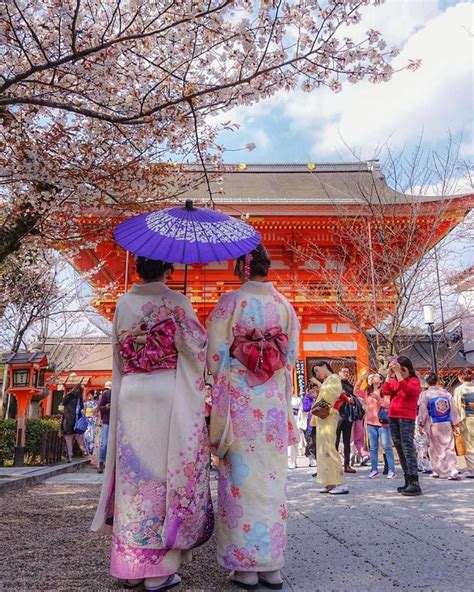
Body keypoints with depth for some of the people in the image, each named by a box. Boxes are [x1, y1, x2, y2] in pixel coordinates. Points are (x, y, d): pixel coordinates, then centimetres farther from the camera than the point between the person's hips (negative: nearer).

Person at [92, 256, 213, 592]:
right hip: (168, 396, -4)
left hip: (130, 396, 4)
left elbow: (119, 354, 14)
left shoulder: (124, 303, 9)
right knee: (166, 472, 1)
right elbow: (198, 347, -6)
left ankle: (129, 565, 18)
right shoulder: (176, 302, -4)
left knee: (133, 474, 9)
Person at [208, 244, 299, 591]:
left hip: (239, 397, -3)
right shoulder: (284, 305, 6)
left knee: (242, 478, 3)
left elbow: (216, 354, -5)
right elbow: (292, 356, 10)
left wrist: (225, 384, 8)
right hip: (274, 401, 3)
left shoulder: (230, 302, -4)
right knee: (272, 479, 9)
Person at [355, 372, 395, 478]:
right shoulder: (367, 391, 10)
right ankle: (374, 469, 15)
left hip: (382, 423, -5)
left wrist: (378, 398, -24)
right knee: (373, 448, 9)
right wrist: (361, 379, -8)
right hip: (371, 423, 5)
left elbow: (387, 405, -11)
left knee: (387, 447, -2)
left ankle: (391, 470, 2)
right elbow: (356, 392, -1)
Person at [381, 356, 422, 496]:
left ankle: (414, 483, -15)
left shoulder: (414, 380, -2)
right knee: (400, 450, 8)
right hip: (393, 417, 6)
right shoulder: (394, 380, 12)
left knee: (408, 449, -13)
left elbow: (407, 390, -22)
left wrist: (398, 373, -25)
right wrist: (389, 374, -13)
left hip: (407, 418, -6)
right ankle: (408, 481, 14)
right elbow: (386, 392, -5)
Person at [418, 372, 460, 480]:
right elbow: (453, 409, 5)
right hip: (447, 424, 3)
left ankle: (439, 471, 18)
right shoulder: (446, 393, 1)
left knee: (437, 448, 10)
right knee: (449, 448, 7)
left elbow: (423, 411, -6)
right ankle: (452, 471, -4)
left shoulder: (425, 395, -10)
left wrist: (421, 423, 8)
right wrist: (454, 423, 16)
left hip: (434, 425, -3)